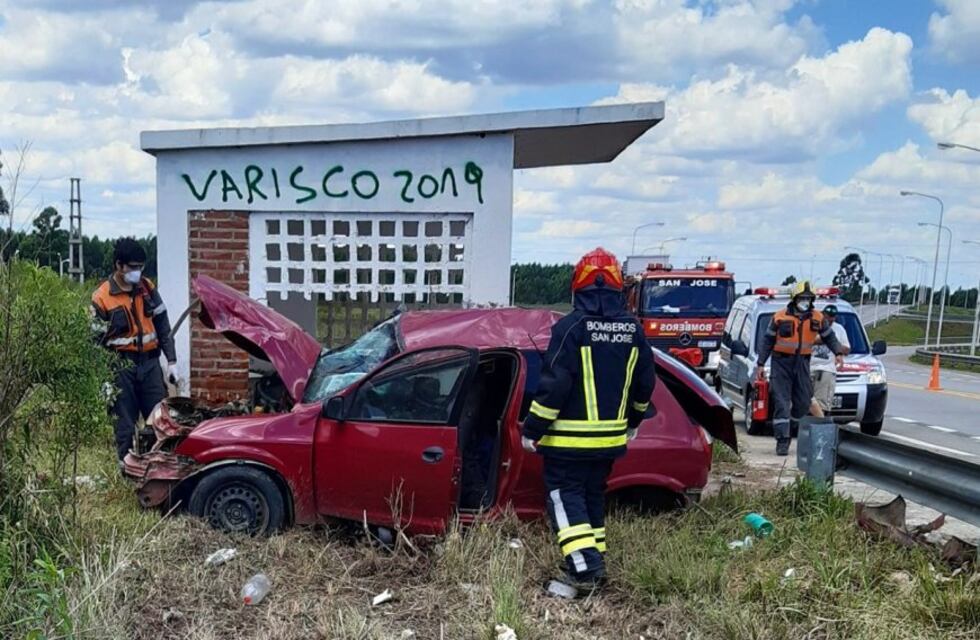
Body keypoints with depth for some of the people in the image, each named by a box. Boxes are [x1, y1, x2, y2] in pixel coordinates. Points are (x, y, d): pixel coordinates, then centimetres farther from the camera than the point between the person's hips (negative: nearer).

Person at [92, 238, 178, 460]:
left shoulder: (147, 288, 7)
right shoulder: (102, 297, -5)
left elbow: (162, 325, 11)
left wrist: (171, 361, 6)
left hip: (150, 363, 3)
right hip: (122, 366, -3)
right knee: (125, 425, 3)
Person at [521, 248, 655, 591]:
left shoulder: (571, 327, -16)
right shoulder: (633, 329, 3)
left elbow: (554, 384, -18)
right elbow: (644, 383, 11)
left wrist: (532, 429, -9)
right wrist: (633, 420, 27)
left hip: (568, 437, -6)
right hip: (610, 436, 6)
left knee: (566, 495, 3)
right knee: (594, 495, 19)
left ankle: (586, 567, -7)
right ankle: (594, 561, 24)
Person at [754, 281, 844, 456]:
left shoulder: (818, 318, 2)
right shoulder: (780, 317, -4)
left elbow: (829, 337, 15)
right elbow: (767, 341, 3)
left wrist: (838, 352, -2)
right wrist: (761, 364, 2)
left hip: (802, 363, 3)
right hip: (781, 363, -3)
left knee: (803, 402, 7)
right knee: (782, 403, -8)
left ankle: (789, 432, 29)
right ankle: (782, 440, -8)